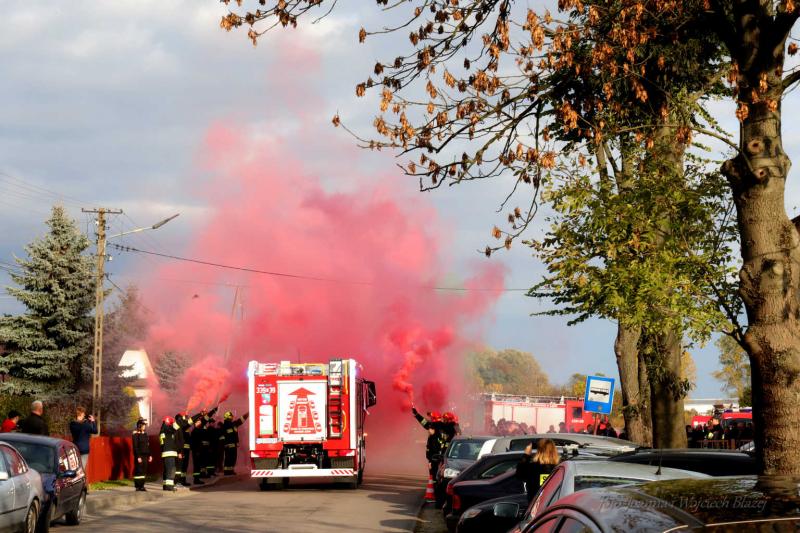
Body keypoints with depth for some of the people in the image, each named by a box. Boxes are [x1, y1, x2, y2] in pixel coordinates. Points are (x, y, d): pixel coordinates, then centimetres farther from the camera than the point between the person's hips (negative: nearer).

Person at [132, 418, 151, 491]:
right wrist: (138, 457, -18)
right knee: (138, 471, -6)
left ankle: (142, 485, 12)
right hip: (139, 456, -7)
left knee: (144, 471, 7)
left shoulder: (145, 434, 14)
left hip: (145, 455, 7)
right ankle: (138, 486, -2)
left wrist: (150, 455, 13)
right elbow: (135, 447, -13)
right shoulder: (136, 434, -8)